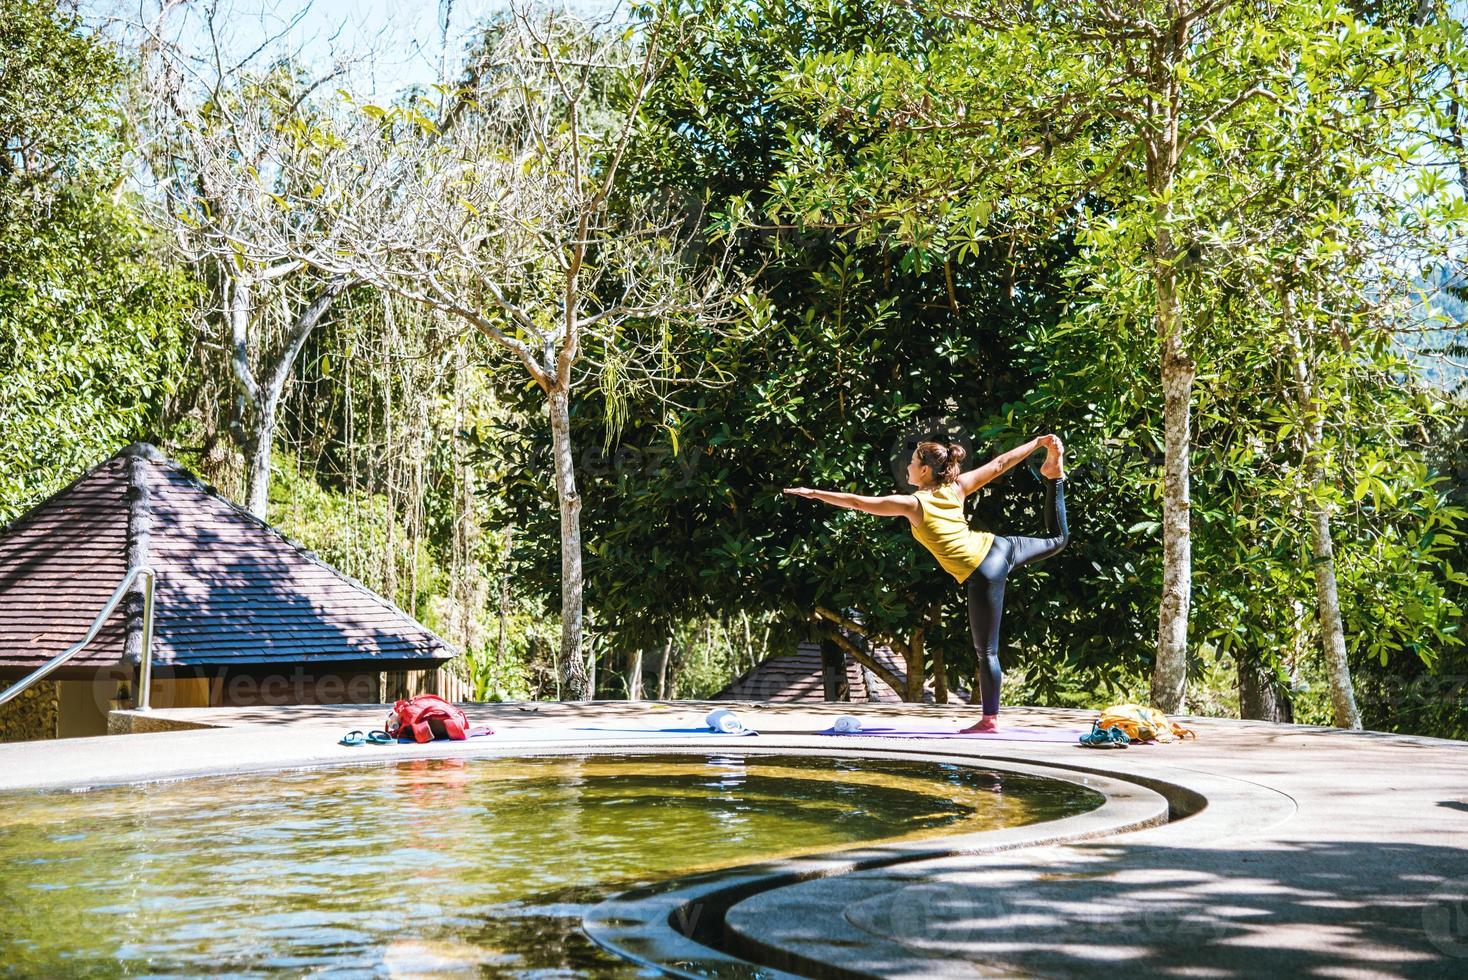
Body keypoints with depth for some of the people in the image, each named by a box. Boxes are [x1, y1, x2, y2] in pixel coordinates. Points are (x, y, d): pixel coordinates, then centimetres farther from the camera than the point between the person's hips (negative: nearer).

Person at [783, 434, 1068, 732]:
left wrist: (814, 493, 1)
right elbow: (999, 464, 7)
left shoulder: (912, 504, -11)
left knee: (986, 652, 1)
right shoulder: (956, 487, 3)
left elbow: (856, 502, -7)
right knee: (1057, 538, 31)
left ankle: (990, 719, 7)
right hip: (1000, 547, 6)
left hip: (982, 576, -6)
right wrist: (1038, 442, 15)